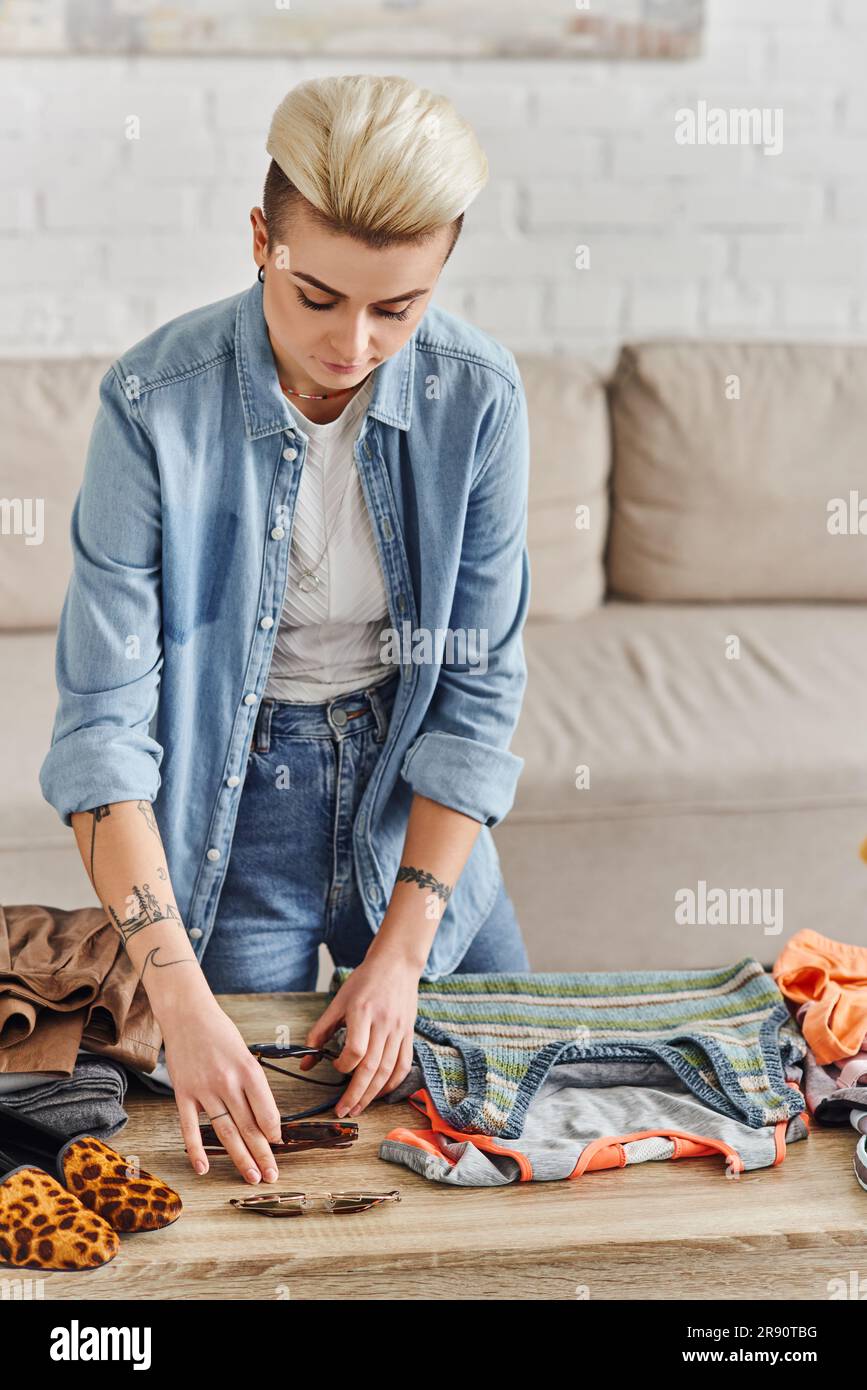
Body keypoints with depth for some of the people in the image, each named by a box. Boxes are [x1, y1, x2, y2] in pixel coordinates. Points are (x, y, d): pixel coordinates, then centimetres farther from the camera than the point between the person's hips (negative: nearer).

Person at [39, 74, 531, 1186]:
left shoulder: (477, 396, -17)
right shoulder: (155, 403, -24)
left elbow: (478, 687, -11)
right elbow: (103, 719, -23)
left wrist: (400, 952, -16)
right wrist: (181, 1000, -31)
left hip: (413, 797, 3)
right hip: (232, 802, -2)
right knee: (248, 1149, 10)